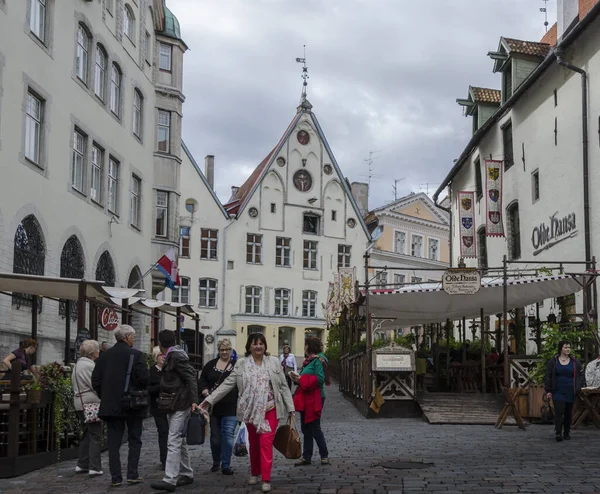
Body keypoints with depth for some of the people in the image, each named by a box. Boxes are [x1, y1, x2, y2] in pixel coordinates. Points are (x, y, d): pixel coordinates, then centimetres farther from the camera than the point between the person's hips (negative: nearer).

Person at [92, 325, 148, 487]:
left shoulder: (104, 355, 5)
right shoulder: (136, 354, -9)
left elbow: (95, 379, 4)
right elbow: (143, 378, -15)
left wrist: (104, 396, 14)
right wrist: (140, 393, 4)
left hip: (111, 405, 3)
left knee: (113, 442, 7)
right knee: (134, 441, 9)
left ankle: (115, 478, 5)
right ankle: (132, 474, 5)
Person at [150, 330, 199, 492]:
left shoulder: (176, 356, -13)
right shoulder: (171, 356, 15)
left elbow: (191, 378, -18)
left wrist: (194, 400, -25)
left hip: (180, 405, -10)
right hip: (174, 405, 10)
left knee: (173, 442, -13)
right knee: (180, 441, 15)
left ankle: (169, 480, -15)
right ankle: (186, 474, 24)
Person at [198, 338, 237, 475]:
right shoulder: (211, 365, 8)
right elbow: (202, 380, 11)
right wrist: (205, 390, -8)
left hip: (230, 408, -2)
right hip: (213, 407, 2)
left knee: (228, 435, -8)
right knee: (215, 436, 11)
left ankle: (226, 465, -1)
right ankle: (216, 462, 28)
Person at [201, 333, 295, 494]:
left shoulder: (274, 362, 3)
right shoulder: (241, 364, 2)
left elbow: (283, 386, 5)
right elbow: (228, 384, 1)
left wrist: (290, 407, 2)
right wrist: (209, 400, -6)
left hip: (270, 410, -2)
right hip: (251, 411, 2)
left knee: (266, 442, -10)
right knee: (253, 443, 13)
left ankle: (266, 480, -9)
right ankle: (254, 473, 31)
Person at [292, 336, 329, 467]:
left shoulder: (318, 361, -12)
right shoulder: (307, 361, 15)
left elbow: (320, 379, -21)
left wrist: (301, 380, -17)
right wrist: (298, 379, 1)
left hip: (314, 398, -9)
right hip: (304, 399, 9)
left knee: (315, 428, -3)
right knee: (305, 429, 11)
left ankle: (324, 456, 9)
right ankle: (306, 457, 17)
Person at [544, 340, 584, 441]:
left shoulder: (575, 362, 6)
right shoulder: (553, 361, 1)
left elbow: (581, 375, 13)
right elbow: (548, 377, 3)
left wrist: (581, 386, 0)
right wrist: (548, 390, -1)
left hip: (570, 392, 2)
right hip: (558, 392, -2)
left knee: (568, 413, 8)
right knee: (559, 412, -12)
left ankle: (567, 433, 18)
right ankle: (558, 433, -12)